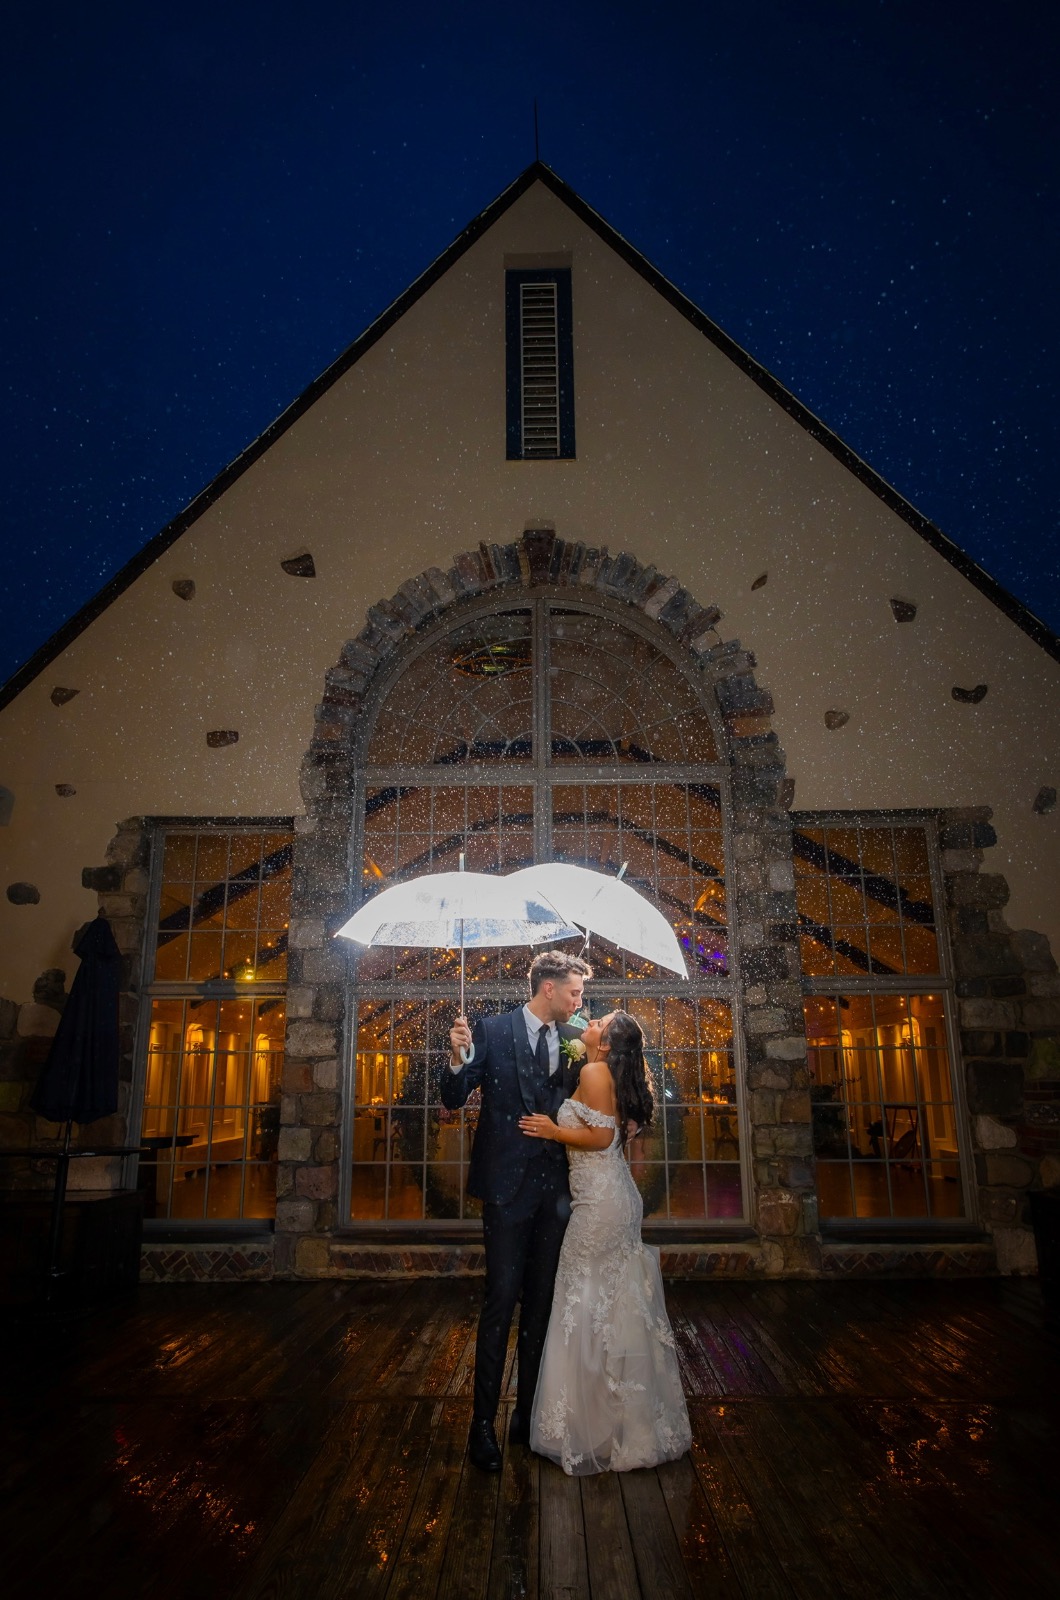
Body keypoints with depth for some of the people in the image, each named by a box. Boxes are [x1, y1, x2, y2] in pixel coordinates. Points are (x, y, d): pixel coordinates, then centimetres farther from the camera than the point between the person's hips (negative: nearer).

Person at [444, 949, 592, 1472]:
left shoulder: (573, 1040, 3)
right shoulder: (492, 1031, -8)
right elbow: (454, 1100, -8)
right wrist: (457, 1058, -28)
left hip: (555, 1188, 5)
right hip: (508, 1186, -4)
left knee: (541, 1303, 14)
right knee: (500, 1302, -1)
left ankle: (528, 1414, 29)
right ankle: (483, 1422, 15)